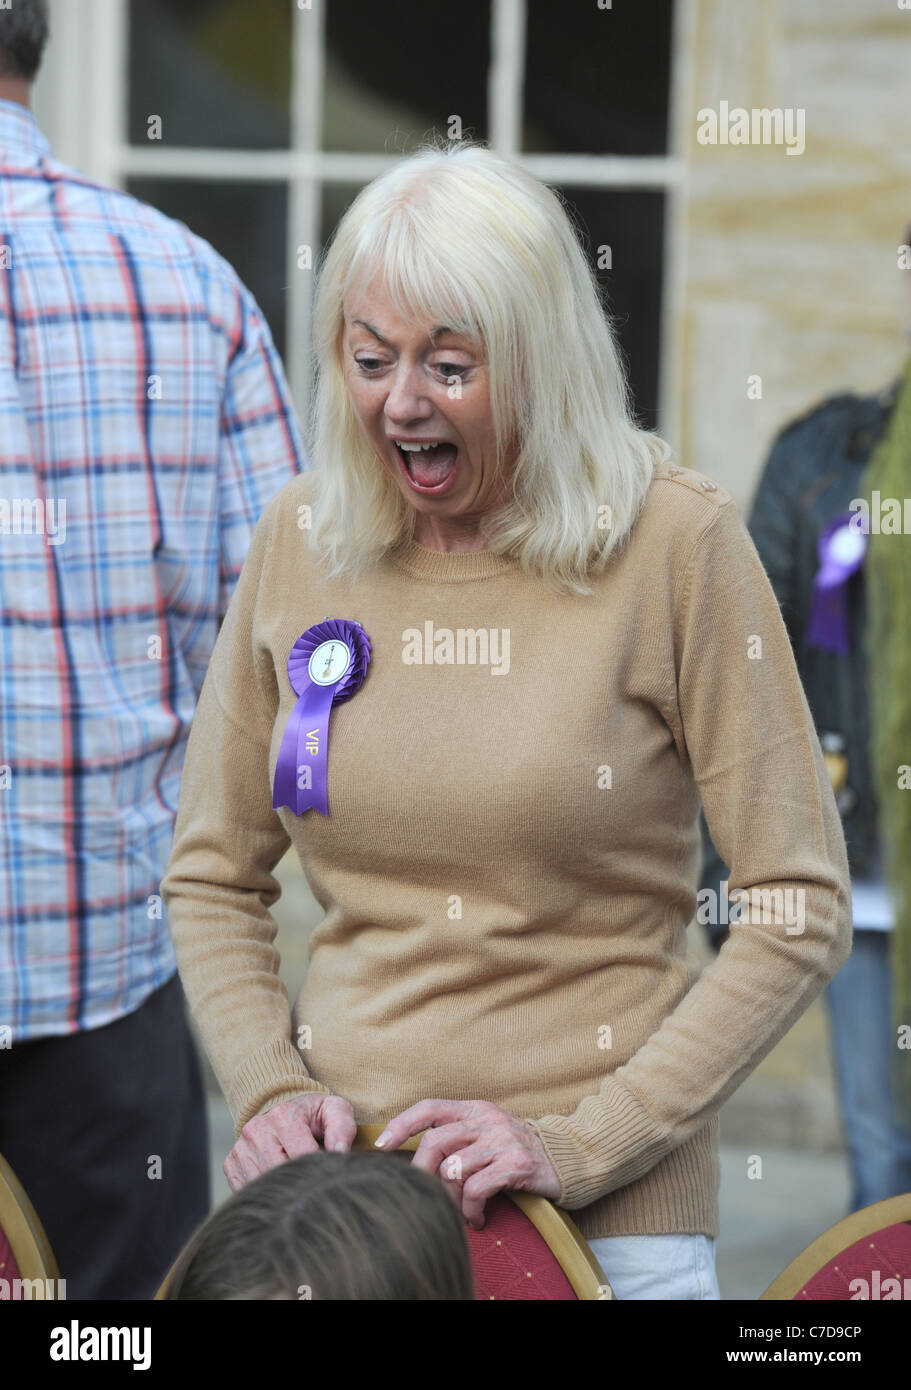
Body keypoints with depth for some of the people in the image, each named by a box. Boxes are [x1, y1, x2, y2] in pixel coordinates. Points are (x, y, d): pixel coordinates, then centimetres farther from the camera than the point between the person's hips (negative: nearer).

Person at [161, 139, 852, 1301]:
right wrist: (271, 1089, -4)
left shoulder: (674, 543, -9)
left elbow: (803, 910, -9)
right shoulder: (298, 540, 2)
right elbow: (210, 879, 11)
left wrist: (581, 1142, -14)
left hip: (605, 1219, -3)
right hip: (335, 1194, 3)